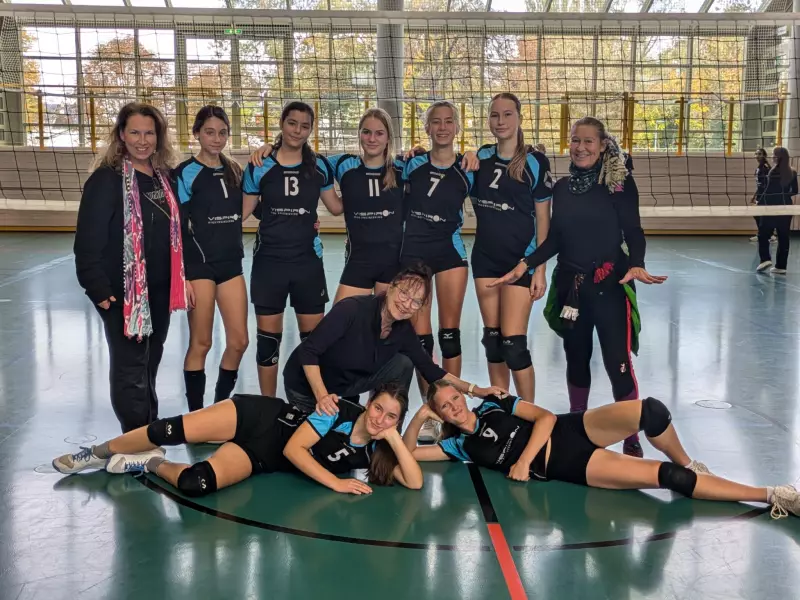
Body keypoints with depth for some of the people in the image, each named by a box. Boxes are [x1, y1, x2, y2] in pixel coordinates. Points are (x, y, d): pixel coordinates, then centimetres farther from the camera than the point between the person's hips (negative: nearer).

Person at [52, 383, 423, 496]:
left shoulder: (376, 451, -7)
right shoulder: (341, 413, -17)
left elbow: (415, 482, -16)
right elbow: (294, 447, -20)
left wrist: (394, 439, -26)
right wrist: (336, 483, -27)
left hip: (260, 458, 2)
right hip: (260, 419, -2)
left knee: (195, 484, -25)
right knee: (171, 430, -18)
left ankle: (153, 465, 10)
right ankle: (98, 454, 12)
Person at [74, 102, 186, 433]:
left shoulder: (164, 177, 10)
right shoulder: (106, 179, -11)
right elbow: (88, 239, -15)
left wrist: (181, 279, 14)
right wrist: (98, 288, -18)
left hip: (160, 290, 7)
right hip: (123, 291, -7)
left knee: (150, 363, 18)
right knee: (130, 368, -3)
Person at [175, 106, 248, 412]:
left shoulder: (233, 170, 10)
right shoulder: (186, 172, -6)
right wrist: (181, 276, -13)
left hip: (231, 264, 5)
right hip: (199, 264, -5)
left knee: (238, 341, 4)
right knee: (201, 343, 1)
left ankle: (221, 406, 21)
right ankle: (196, 413, 14)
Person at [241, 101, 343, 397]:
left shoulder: (320, 166, 4)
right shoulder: (260, 167, -3)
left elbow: (337, 207, 11)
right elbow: (242, 212, 1)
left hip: (308, 261, 2)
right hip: (269, 262, -2)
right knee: (269, 337, 5)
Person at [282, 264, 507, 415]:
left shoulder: (403, 330, -13)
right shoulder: (352, 309, -31)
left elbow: (430, 370, -3)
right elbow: (308, 351, -30)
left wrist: (476, 390, -8)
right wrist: (322, 397, -39)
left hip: (345, 387, 5)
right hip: (306, 387, -5)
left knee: (402, 365, -10)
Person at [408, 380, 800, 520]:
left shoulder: (494, 406, 9)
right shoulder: (462, 445, 7)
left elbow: (545, 417, -1)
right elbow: (409, 454, 1)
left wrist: (524, 459, -13)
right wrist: (419, 418, -11)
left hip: (570, 431, 2)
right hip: (567, 468, -2)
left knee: (649, 410, -29)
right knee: (663, 477, -19)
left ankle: (687, 464, 3)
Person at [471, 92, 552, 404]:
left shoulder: (535, 162, -6)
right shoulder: (482, 156, 6)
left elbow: (542, 218, -5)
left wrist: (540, 269, -9)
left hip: (521, 261, -4)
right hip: (485, 259, 5)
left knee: (513, 343, -8)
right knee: (492, 340, 8)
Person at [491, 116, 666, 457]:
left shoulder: (620, 182, -5)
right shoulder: (562, 187, 8)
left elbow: (633, 232, -7)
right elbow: (555, 239, 11)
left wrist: (636, 265, -25)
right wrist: (525, 265, 1)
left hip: (610, 283, -4)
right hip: (570, 283, 5)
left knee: (617, 362, -8)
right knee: (576, 358, 14)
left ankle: (632, 438, 4)